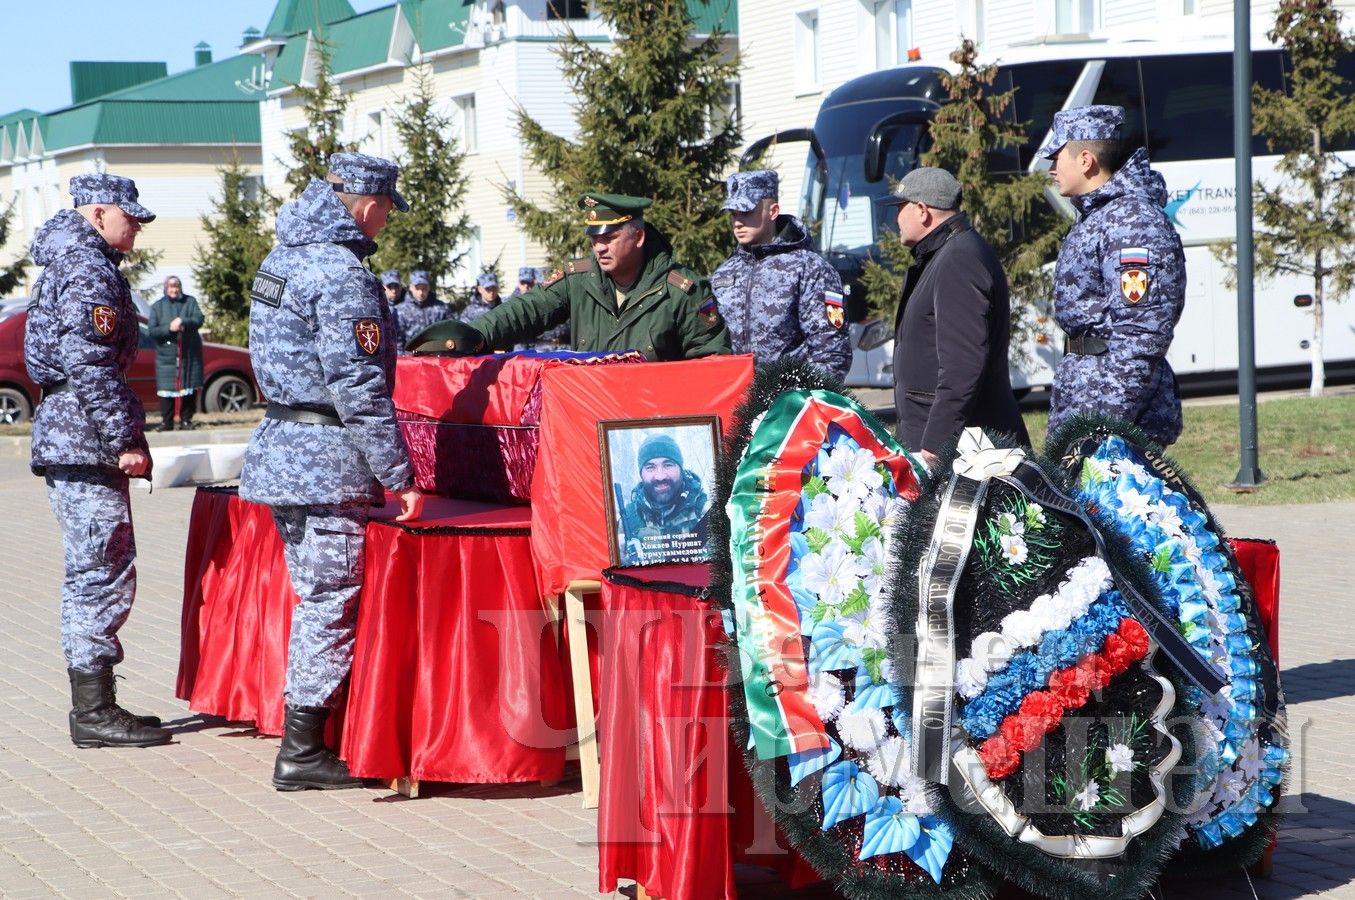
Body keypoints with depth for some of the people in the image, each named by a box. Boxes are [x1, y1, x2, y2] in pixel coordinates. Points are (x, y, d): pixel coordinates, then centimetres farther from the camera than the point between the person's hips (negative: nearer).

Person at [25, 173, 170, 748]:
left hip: (63, 440, 11)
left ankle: (93, 705, 18)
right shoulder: (89, 270, -13)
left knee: (91, 574, 14)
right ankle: (94, 713, -6)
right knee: (104, 573, -8)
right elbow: (89, 365, -21)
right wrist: (124, 441, -19)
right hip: (85, 445, -11)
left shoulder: (64, 265, 21)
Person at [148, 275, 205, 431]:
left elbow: (199, 319, -6)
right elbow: (151, 330, 1)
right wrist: (169, 328, -14)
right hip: (166, 355, -1)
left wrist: (183, 321, -23)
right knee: (166, 389, -5)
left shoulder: (190, 302, 8)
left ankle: (186, 420, 10)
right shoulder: (158, 306, 7)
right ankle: (166, 422, 1)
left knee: (190, 389, 1)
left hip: (189, 354, 1)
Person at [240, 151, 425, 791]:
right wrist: (400, 477, -17)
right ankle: (301, 754, -1)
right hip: (326, 461, -9)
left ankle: (304, 737, 21)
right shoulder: (342, 276, -17)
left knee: (315, 597, 16)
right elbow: (359, 389, -21)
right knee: (330, 602, -4)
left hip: (277, 447, 10)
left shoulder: (280, 260, 13)